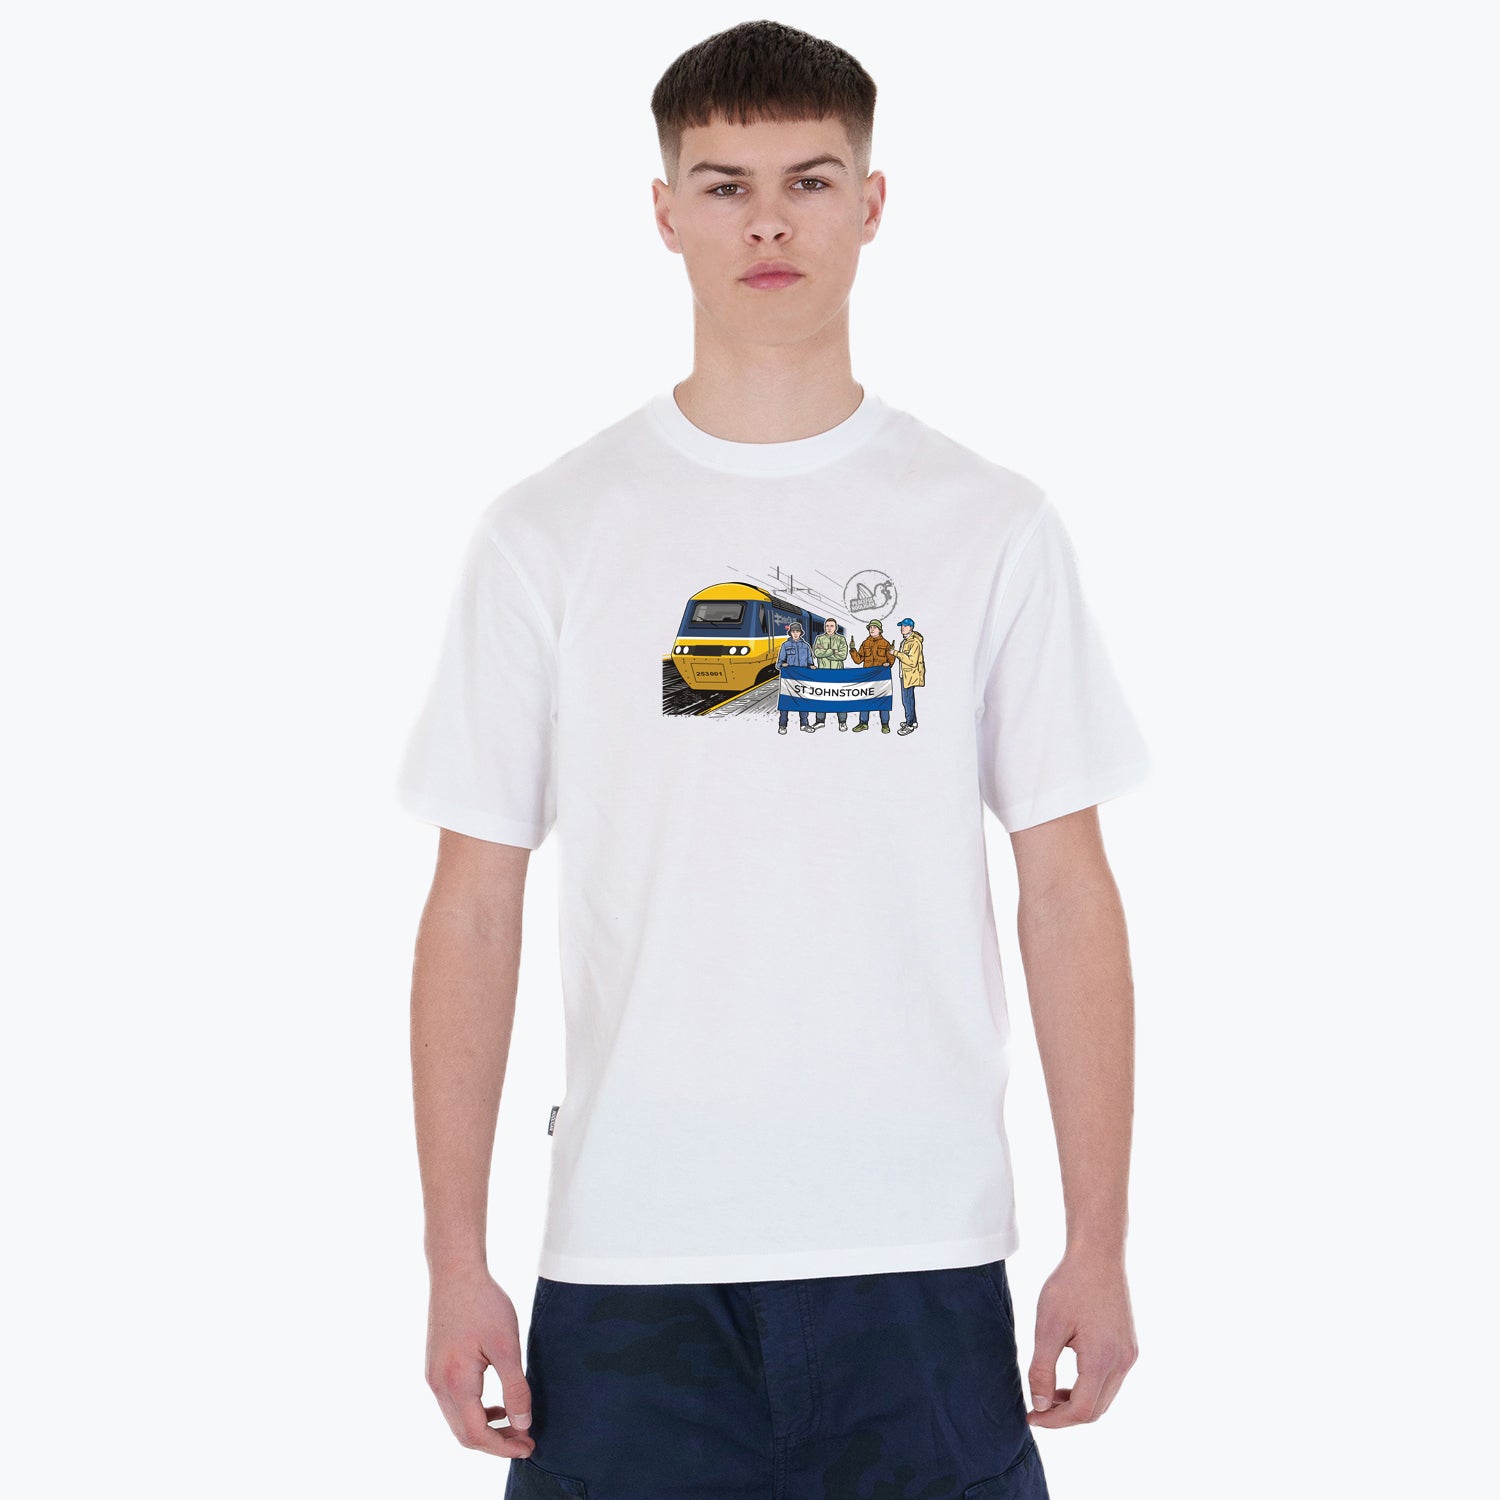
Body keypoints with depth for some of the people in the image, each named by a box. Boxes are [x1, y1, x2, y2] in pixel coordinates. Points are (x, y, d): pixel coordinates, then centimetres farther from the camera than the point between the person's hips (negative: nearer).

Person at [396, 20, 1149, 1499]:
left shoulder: (991, 526, 5)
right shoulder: (548, 533, 3)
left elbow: (1066, 892, 5)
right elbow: (474, 907, 3)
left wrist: (1099, 1243, 0)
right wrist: (455, 1262, -2)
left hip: (923, 1261, 1)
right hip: (629, 1263, 0)